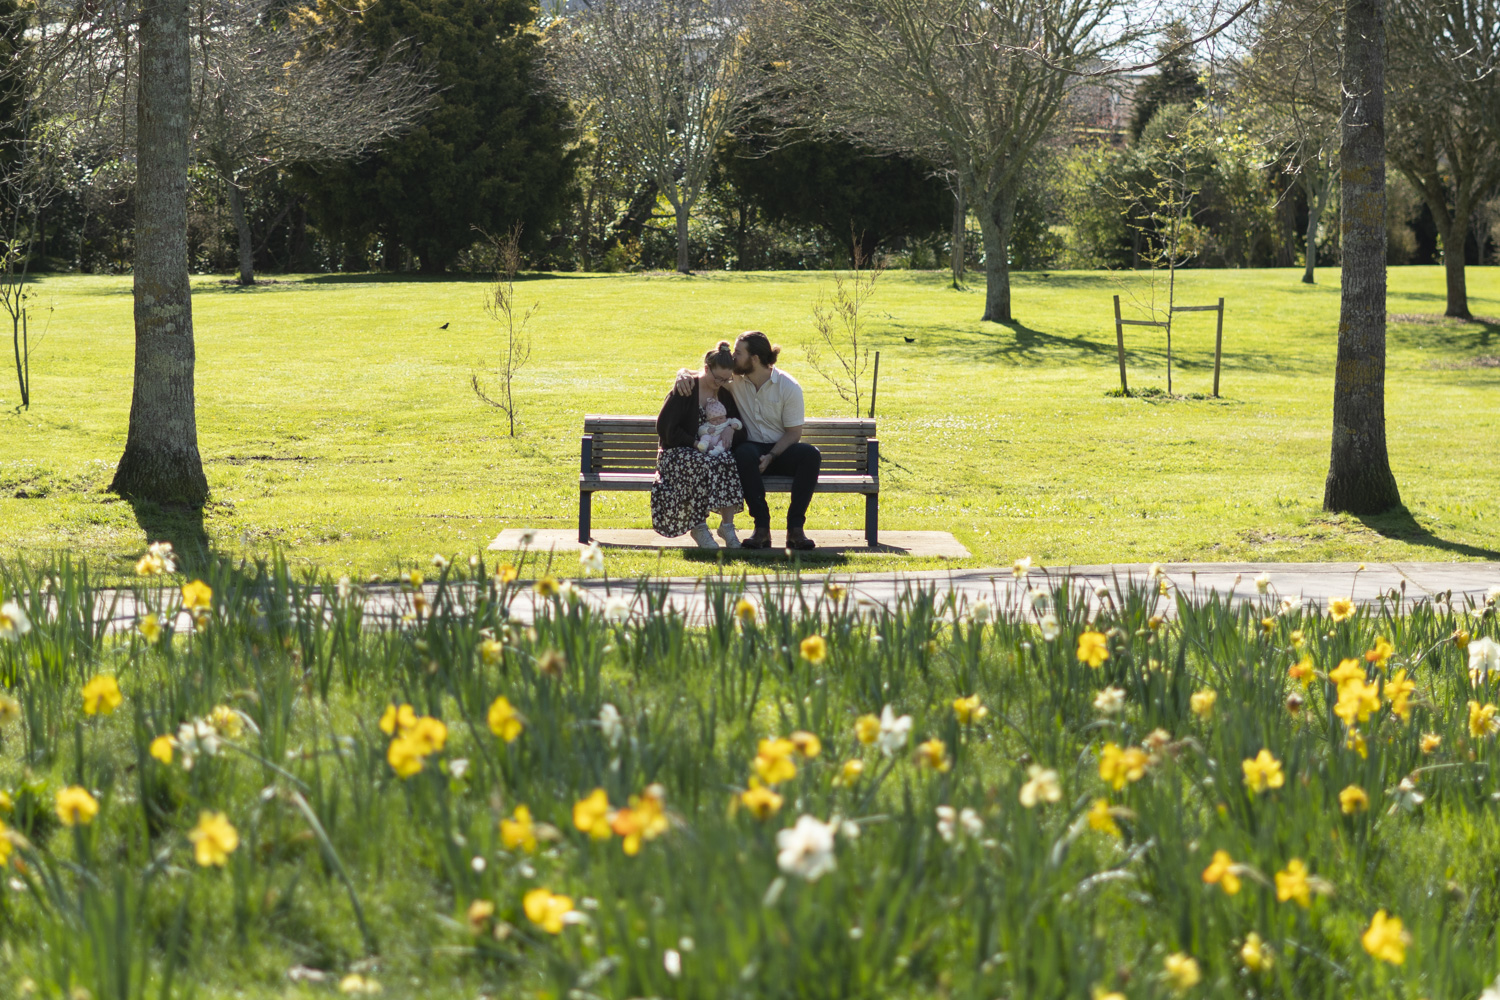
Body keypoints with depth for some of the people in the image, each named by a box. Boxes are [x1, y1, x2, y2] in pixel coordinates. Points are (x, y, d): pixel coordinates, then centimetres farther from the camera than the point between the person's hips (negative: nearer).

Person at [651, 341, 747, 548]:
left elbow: (740, 430, 12)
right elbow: (665, 428, -8)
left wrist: (730, 436, -11)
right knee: (705, 465, -38)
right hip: (679, 452, -4)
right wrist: (695, 444, -17)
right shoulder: (685, 390, -4)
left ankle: (727, 525, -28)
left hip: (715, 452, 4)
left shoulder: (725, 394, 12)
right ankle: (699, 527, -28)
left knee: (729, 462, -32)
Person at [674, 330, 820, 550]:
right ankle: (761, 528, -35)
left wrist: (771, 456, -20)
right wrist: (684, 375, -19)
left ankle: (795, 527, -29)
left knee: (811, 455, -32)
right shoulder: (734, 379, 0)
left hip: (780, 451, 0)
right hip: (751, 449, 0)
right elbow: (698, 375, 7)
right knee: (744, 453, -38)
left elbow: (793, 432, -4)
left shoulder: (789, 388, -6)